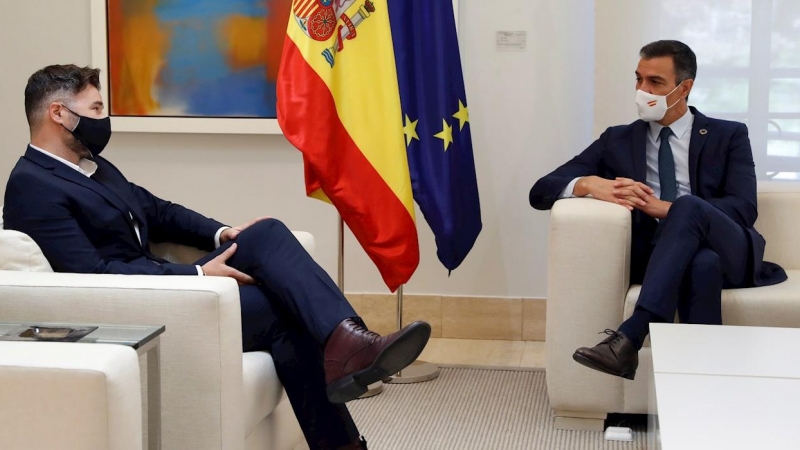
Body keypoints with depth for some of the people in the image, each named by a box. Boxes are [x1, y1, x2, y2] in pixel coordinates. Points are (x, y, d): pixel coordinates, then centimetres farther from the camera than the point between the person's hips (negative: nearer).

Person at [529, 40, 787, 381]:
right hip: (667, 257, 0)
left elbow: (744, 209, -3)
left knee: (687, 207, -35)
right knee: (702, 264, -37)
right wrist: (589, 184, -15)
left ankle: (629, 337, -45)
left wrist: (663, 207, -17)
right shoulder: (618, 141, 18)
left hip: (727, 251, 0)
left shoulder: (729, 136, 14)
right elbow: (541, 191, 10)